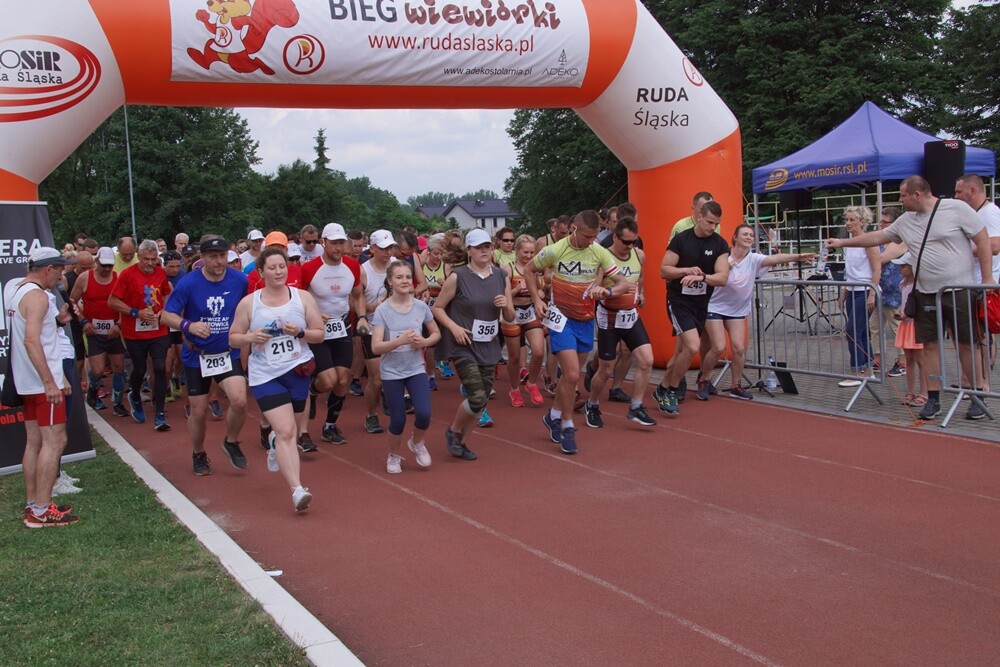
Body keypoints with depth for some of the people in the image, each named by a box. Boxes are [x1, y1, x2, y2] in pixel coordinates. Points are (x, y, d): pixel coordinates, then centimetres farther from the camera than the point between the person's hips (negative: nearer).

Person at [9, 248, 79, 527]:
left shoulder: (13, 288, 12)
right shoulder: (37, 296, -17)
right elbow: (31, 341, -26)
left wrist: (55, 320, 10)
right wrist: (50, 382, -27)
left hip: (27, 381, 10)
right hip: (43, 381, -10)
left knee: (34, 442, 12)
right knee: (54, 441, -7)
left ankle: (32, 505, 17)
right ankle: (41, 511, -7)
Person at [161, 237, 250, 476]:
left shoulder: (240, 281, -7)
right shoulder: (188, 283, -13)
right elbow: (166, 315, -13)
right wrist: (189, 325, -31)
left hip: (229, 353, 1)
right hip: (196, 356, 0)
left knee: (239, 401, -20)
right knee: (198, 412, 8)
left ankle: (231, 442, 9)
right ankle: (198, 454, 35)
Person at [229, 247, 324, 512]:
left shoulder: (303, 297, 2)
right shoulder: (248, 302, 0)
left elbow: (319, 334, 4)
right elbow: (233, 338, 4)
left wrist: (300, 332, -16)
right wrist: (251, 337, -17)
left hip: (297, 371, 3)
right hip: (265, 376, -2)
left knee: (288, 429, 16)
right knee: (286, 431, -16)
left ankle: (275, 442, 54)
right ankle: (297, 490, -21)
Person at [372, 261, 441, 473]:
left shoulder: (421, 307, -3)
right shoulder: (382, 310, -11)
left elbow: (436, 333, 10)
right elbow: (376, 347, -16)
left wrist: (424, 342, -11)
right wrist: (401, 340, -29)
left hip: (416, 369, 2)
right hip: (391, 372, -2)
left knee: (424, 414, -12)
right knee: (398, 420, 1)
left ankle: (417, 443, 22)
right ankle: (393, 456, 29)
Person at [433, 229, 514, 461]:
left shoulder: (501, 277, 6)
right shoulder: (457, 277, -7)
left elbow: (510, 318, 11)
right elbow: (437, 308, -2)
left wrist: (506, 305, -10)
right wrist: (454, 327, -17)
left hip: (489, 348, 5)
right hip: (464, 346, -5)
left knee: (482, 400, 7)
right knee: (477, 397, -16)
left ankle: (462, 442, 27)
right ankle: (453, 430, 13)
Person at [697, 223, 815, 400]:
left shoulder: (753, 259, -10)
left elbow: (774, 259, -27)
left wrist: (797, 257, -43)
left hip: (737, 310, 3)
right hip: (714, 307, -3)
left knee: (739, 348, -7)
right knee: (719, 348, -12)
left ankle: (735, 386, 13)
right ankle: (702, 381, 11)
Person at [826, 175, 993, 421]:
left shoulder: (956, 208, -8)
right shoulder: (906, 221, 8)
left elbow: (983, 240, -6)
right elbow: (877, 237, 19)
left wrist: (987, 278, -9)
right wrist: (843, 242, 19)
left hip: (959, 290, -5)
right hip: (926, 293, 5)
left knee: (967, 344, 1)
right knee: (929, 345, 5)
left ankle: (977, 398, 12)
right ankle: (933, 399, 13)